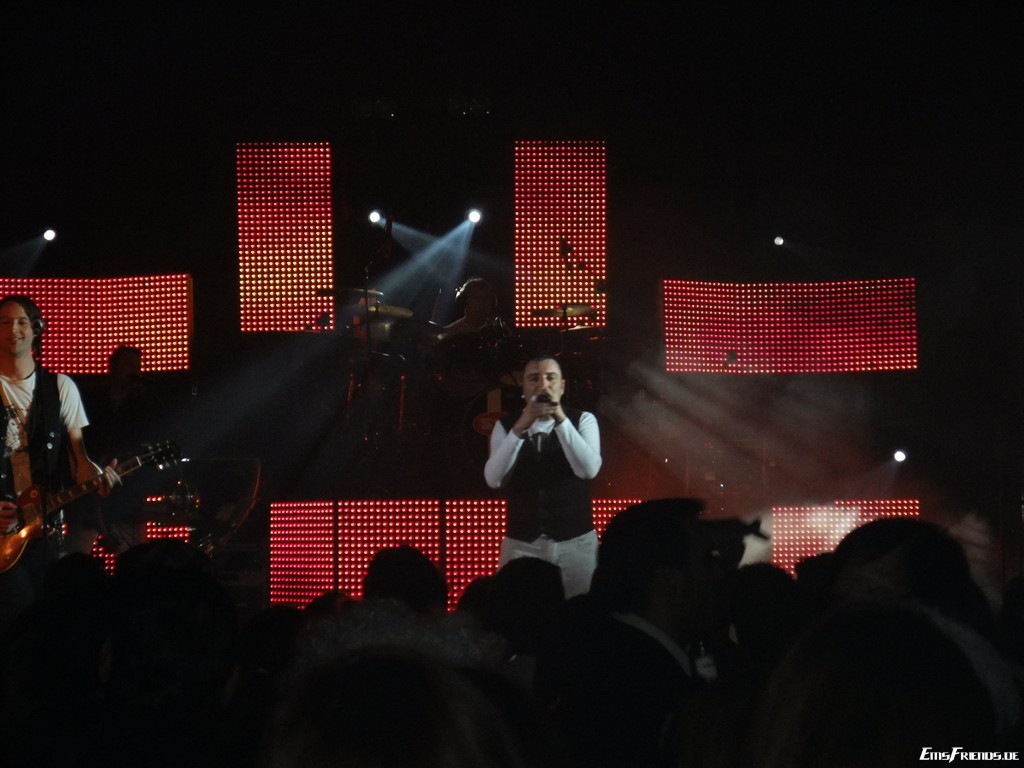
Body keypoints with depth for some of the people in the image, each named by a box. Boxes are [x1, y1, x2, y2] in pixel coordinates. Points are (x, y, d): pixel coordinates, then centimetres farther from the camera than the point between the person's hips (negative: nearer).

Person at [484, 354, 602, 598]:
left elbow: (589, 469, -15)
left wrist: (561, 419, -23)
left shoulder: (583, 420, 2)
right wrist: (520, 428, -21)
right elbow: (494, 479, -11)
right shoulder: (506, 426, 4)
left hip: (576, 542, -1)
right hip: (521, 545, 1)